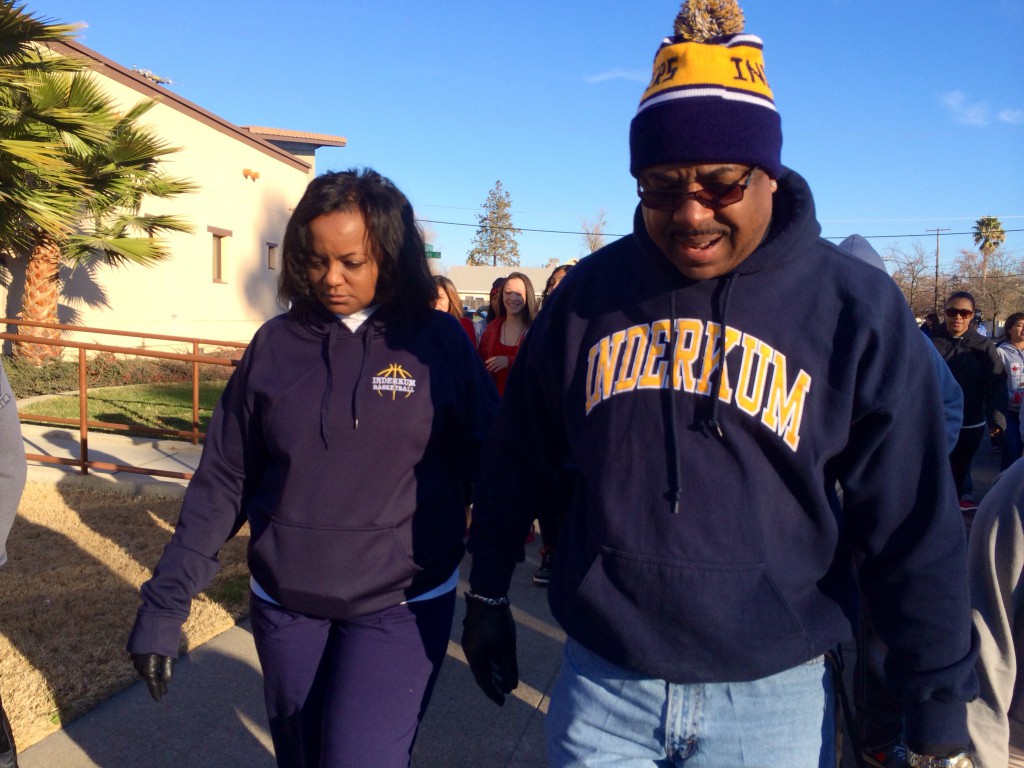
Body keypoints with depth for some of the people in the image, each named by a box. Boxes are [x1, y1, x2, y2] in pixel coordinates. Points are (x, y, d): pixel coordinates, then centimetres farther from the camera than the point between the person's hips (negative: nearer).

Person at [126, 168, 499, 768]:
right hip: (284, 607, 3)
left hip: (401, 606, -3)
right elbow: (223, 481, 1)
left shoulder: (438, 343, -7)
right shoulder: (276, 344, -2)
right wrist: (167, 601, -2)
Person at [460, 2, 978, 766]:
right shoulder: (589, 292, -3)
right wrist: (488, 594, 14)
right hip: (601, 683, 2)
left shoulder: (857, 308, -9)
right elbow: (518, 464, 8)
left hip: (774, 698, -1)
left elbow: (914, 528, -5)